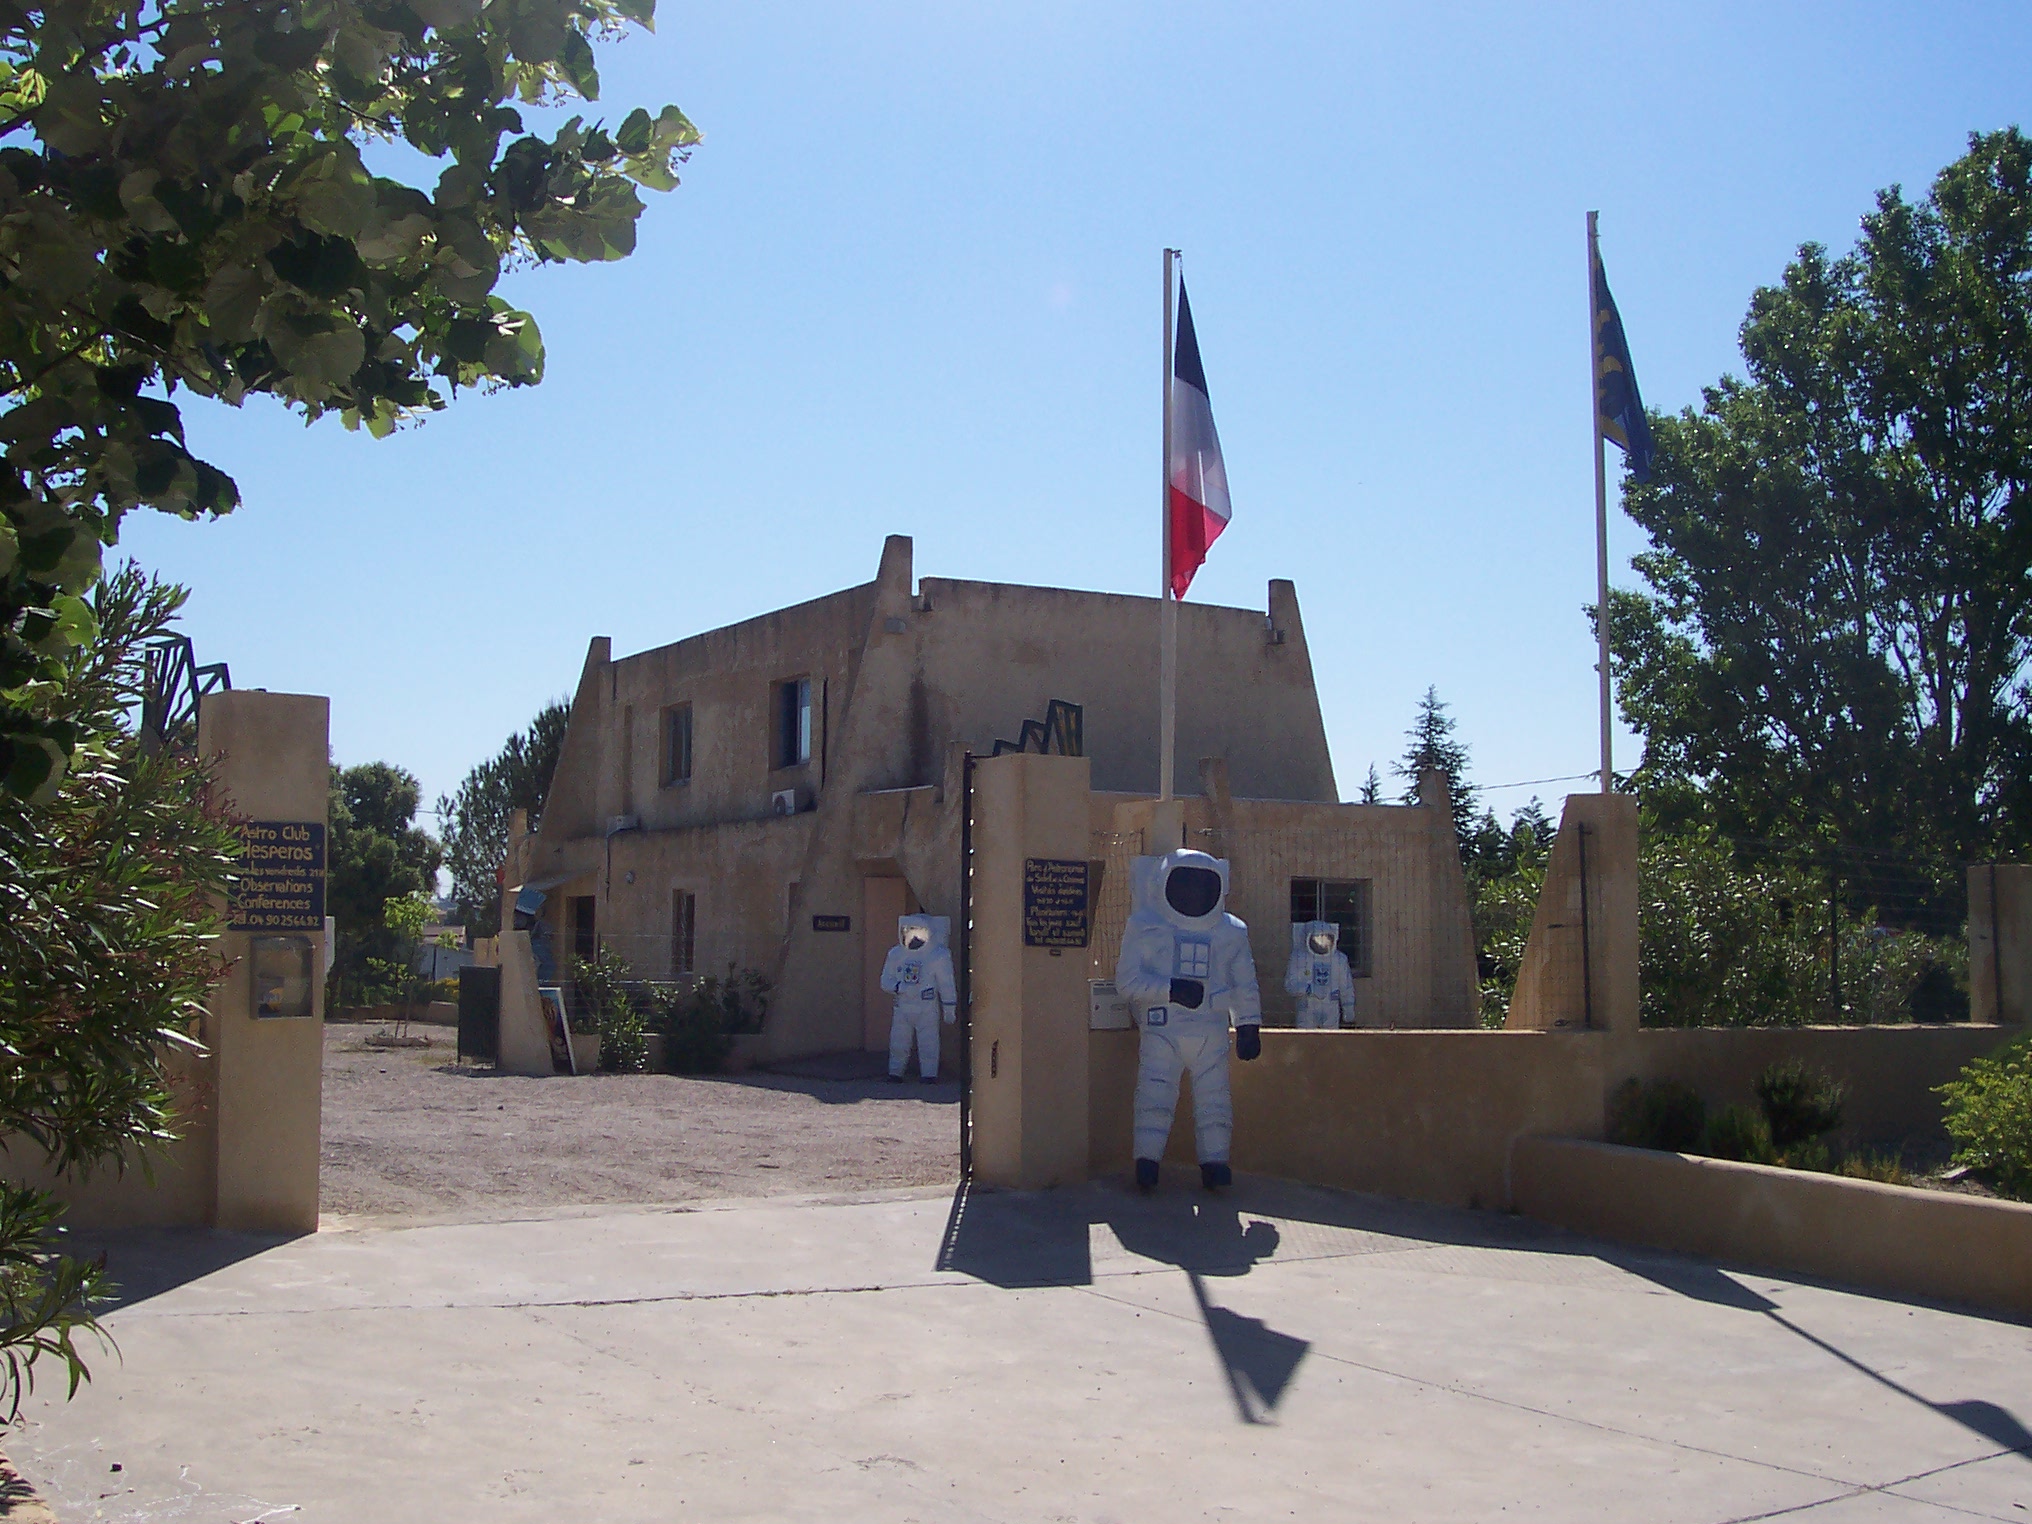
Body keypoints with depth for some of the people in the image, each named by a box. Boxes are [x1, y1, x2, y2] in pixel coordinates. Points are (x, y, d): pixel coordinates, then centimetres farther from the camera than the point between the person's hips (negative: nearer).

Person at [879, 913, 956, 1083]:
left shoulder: (938, 955, -5)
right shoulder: (896, 954, 7)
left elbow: (946, 984, -2)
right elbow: (886, 981, 10)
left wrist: (949, 1009, -4)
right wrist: (899, 987, -11)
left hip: (927, 1010, -3)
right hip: (902, 1008, 4)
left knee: (928, 1043, -4)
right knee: (898, 1042, 5)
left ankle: (929, 1074, 3)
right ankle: (895, 1073, 16)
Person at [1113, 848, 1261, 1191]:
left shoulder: (1231, 933, 14)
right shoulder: (1146, 927, 4)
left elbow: (1245, 986, 20)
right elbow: (1128, 979, -4)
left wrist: (1249, 1027, 12)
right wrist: (1171, 991, -15)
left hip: (1211, 1032, 3)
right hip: (1161, 1030, -3)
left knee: (1214, 1098, 0)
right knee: (1154, 1094, -11)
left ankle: (1215, 1163, 4)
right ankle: (1146, 1161, -11)